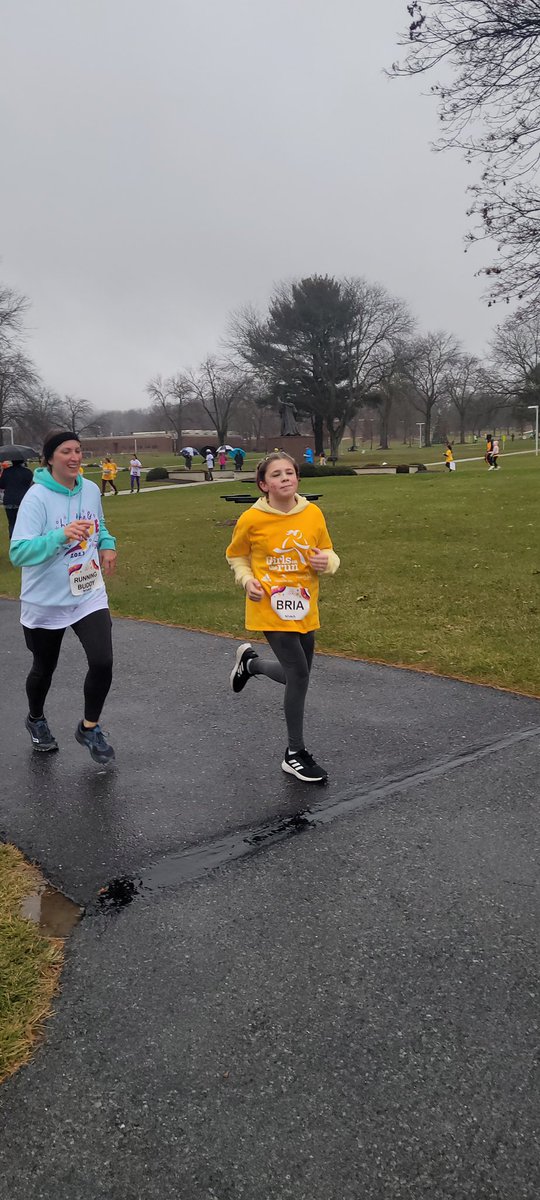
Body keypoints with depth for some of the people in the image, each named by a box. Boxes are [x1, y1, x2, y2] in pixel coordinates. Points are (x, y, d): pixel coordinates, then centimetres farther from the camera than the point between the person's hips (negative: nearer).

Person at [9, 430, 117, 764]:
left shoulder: (91, 490, -1)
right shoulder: (37, 497, -19)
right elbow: (19, 552, -28)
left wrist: (108, 544, -1)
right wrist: (61, 535, -41)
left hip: (89, 596, 4)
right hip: (45, 602, -3)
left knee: (102, 662, -11)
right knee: (44, 668, 16)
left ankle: (90, 727, 15)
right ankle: (36, 719, 48)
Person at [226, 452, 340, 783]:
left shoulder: (313, 513, -3)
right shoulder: (251, 519, -10)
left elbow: (328, 553, 8)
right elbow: (237, 556, 6)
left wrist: (326, 562, -15)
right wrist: (248, 580, -12)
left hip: (305, 609, 5)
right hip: (271, 609, -5)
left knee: (297, 676, 15)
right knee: (299, 674, -12)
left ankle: (250, 661, 46)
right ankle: (295, 754, 5)